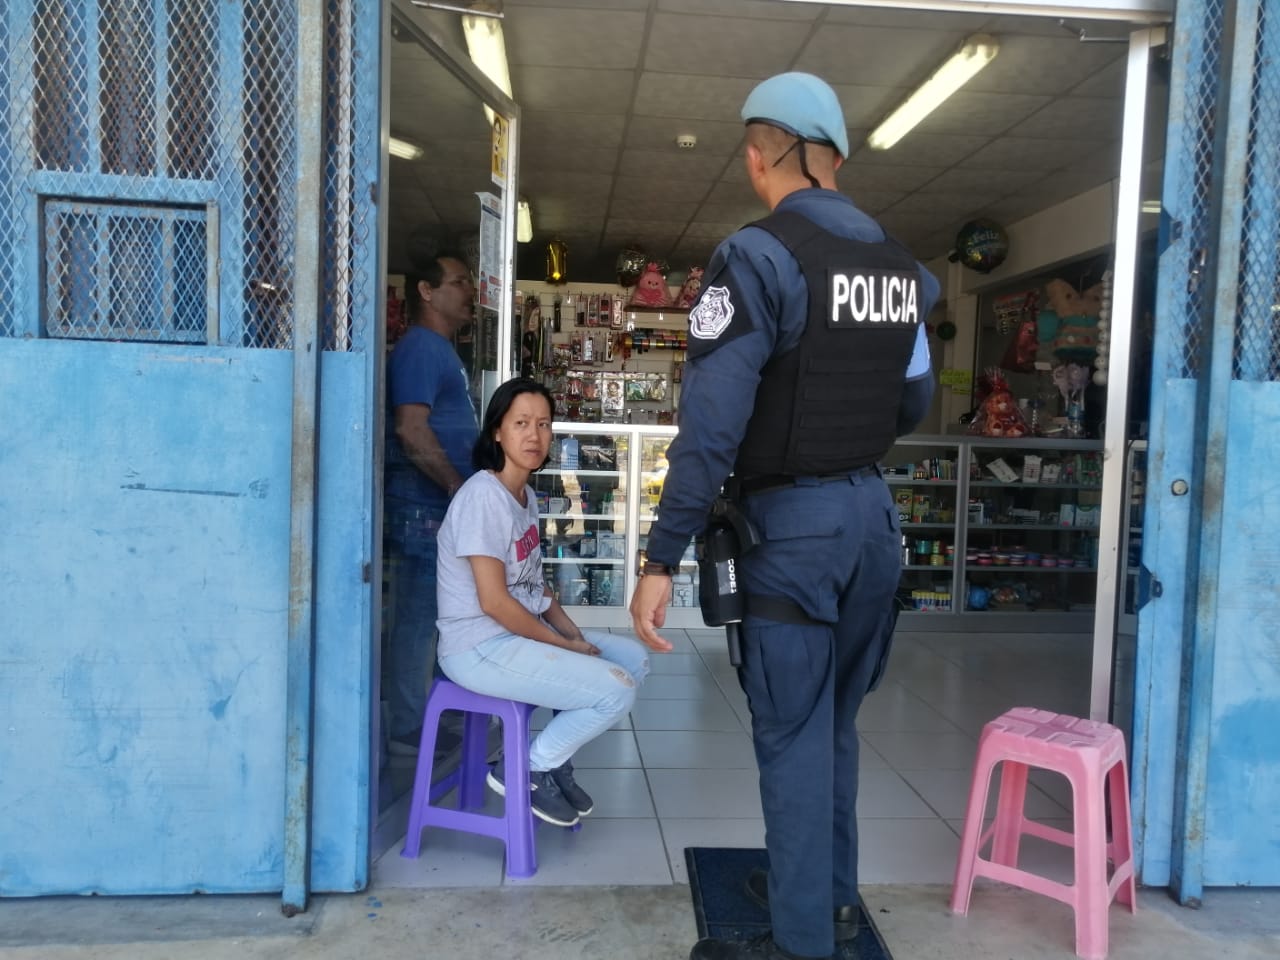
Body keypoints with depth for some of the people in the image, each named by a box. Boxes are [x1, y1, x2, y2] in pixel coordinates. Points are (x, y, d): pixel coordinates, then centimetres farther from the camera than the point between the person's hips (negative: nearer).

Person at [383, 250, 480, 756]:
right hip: (425, 506, -10)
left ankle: (421, 716, 25)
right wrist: (461, 489, -19)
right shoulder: (420, 347, -12)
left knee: (427, 615, 15)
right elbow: (411, 430, -22)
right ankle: (408, 730, 6)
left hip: (445, 506, 10)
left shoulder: (441, 349, 19)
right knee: (417, 617, -3)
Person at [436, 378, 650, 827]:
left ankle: (555, 760, 15)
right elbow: (494, 601, -22)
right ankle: (522, 769, 2)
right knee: (617, 690, -16)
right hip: (481, 647, -10)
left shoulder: (527, 495, 10)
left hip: (525, 632, 10)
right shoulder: (483, 496, -19)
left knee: (636, 658, 10)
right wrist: (567, 646, -14)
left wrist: (574, 634, 0)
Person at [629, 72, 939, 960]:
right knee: (833, 719, 20)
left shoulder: (759, 257, -14)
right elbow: (914, 404, 15)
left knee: (793, 734, 4)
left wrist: (663, 559, -18)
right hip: (874, 514, 7)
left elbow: (712, 423, -20)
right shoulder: (902, 264, 7)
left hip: (793, 522, -7)